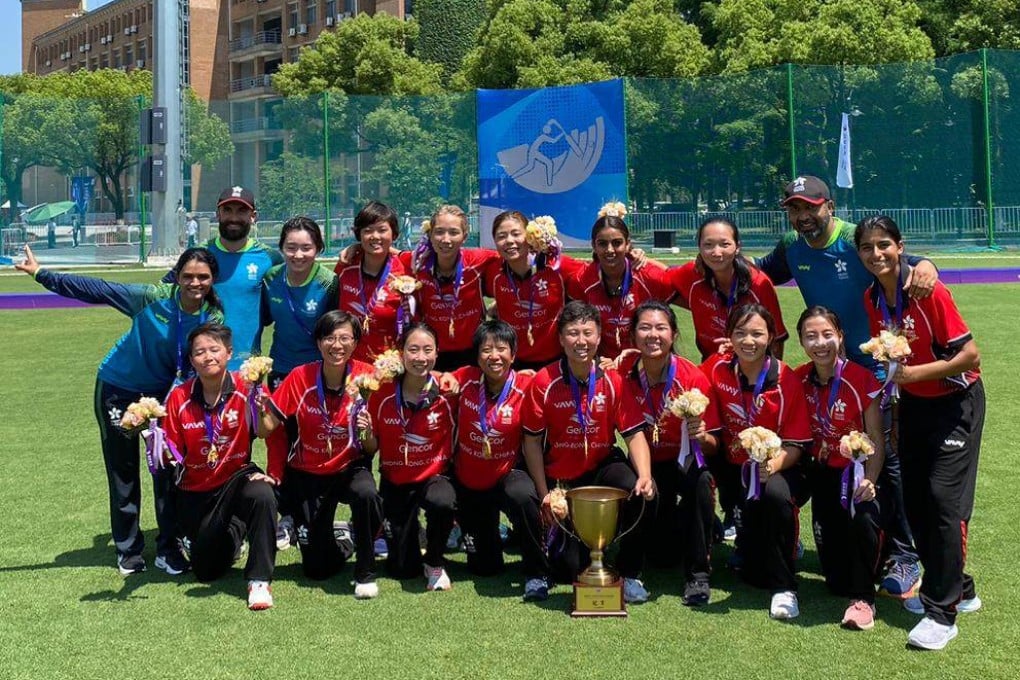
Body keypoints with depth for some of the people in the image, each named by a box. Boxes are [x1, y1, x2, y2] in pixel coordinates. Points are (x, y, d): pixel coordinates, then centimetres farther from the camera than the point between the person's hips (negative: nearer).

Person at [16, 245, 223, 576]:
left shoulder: (214, 318, -16)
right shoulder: (154, 297, -24)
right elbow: (96, 290, -21)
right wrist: (40, 274, -21)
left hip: (165, 393, 2)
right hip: (118, 388, -2)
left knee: (168, 468, -2)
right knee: (123, 471, 6)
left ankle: (168, 548, 12)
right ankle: (128, 549, 21)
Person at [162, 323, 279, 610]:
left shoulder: (246, 389, -15)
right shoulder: (179, 398, -9)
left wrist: (259, 396, -42)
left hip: (237, 477, -3)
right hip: (195, 491, 3)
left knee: (262, 496, -40)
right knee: (206, 572, 8)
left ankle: (259, 581, -27)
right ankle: (232, 531, 43)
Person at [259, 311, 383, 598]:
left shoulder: (366, 376, -15)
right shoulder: (300, 377, -14)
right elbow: (268, 427, -12)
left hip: (350, 467, -1)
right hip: (307, 474, 1)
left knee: (367, 494, -38)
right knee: (317, 568, 1)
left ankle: (365, 572, -13)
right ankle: (339, 546, 39)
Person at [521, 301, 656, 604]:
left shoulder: (613, 381, -8)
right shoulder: (544, 382, -13)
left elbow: (634, 433, -8)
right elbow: (532, 441, -7)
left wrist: (645, 476, -26)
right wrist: (545, 494, -10)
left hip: (603, 466, 1)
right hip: (561, 478, -1)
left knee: (640, 493, -32)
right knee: (571, 570, -6)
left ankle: (630, 575, -10)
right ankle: (560, 535, 33)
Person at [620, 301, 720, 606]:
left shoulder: (694, 378, -16)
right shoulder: (625, 379, -11)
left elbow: (712, 446, -12)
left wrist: (702, 436, -32)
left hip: (685, 460, -1)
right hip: (649, 464, 1)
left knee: (700, 480, -37)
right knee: (664, 555, -14)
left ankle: (698, 575, -22)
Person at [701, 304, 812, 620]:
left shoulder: (786, 380, -11)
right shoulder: (717, 369, -5)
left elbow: (795, 445, -10)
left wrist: (774, 464, -30)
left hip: (779, 469, -2)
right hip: (735, 470, 2)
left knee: (776, 493, -40)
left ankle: (784, 588, -22)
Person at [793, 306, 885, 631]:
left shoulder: (862, 380, -18)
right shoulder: (798, 379, -6)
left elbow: (876, 439, -15)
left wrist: (869, 481, -28)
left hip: (857, 469, -4)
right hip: (823, 471, 4)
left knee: (862, 517, -33)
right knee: (827, 533, 0)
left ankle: (863, 597, -14)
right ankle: (841, 581, 37)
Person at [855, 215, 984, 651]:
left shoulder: (929, 292, -21)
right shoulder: (871, 299, -2)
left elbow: (970, 356, -20)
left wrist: (917, 372, -24)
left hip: (955, 401, -7)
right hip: (913, 403, 7)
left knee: (945, 498, -13)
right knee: (914, 500, 8)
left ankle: (943, 611, -6)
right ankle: (958, 589, 25)